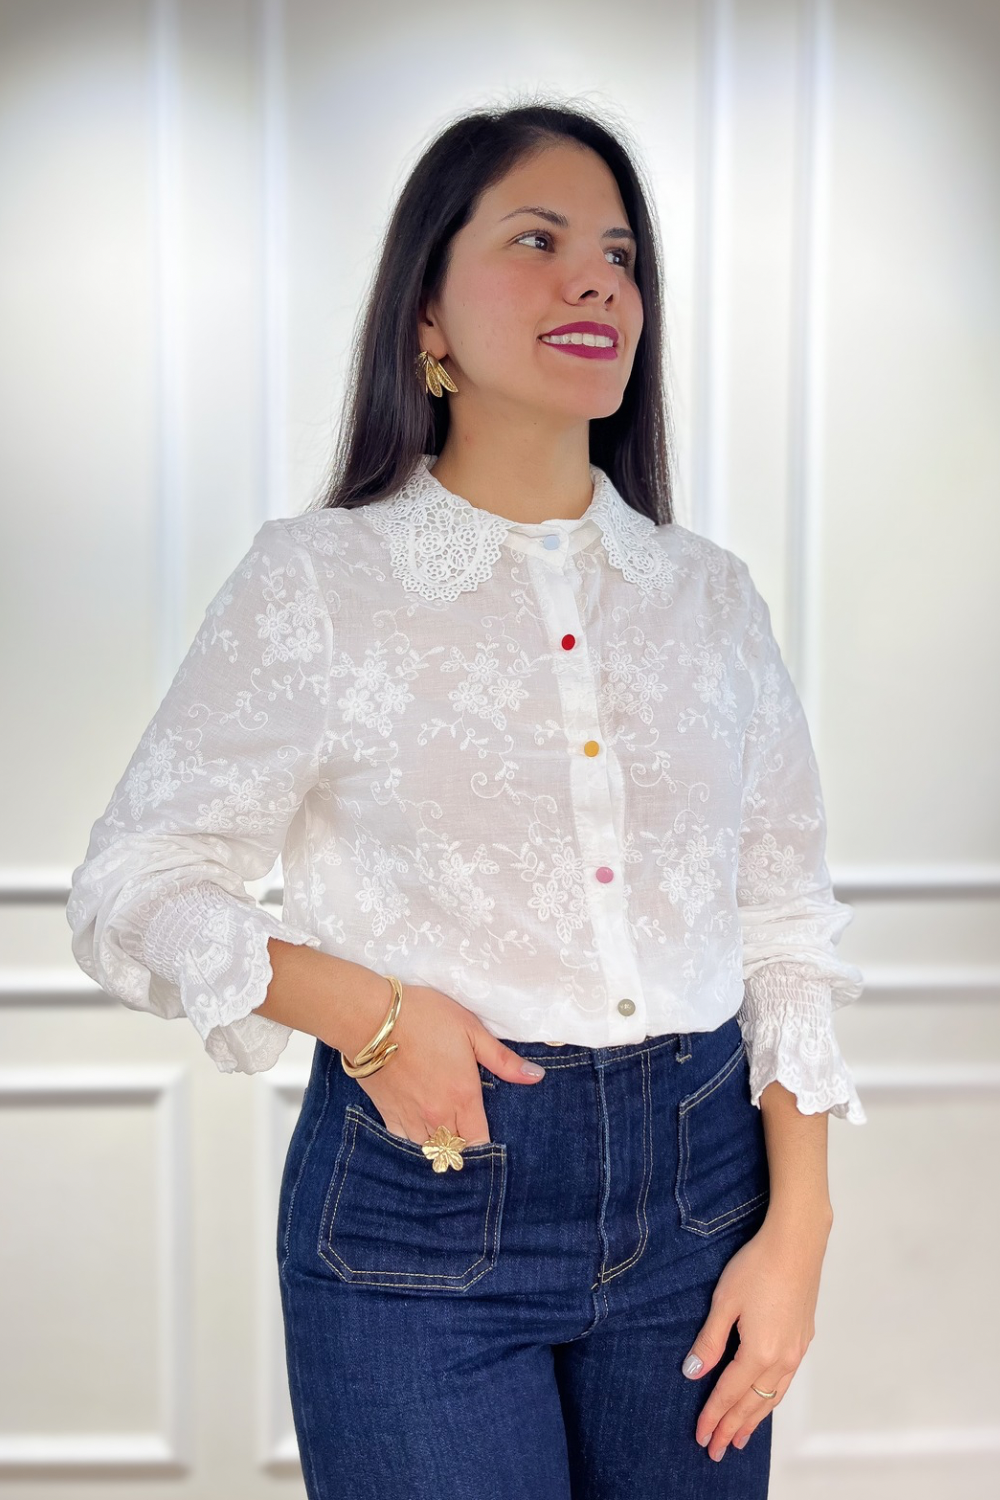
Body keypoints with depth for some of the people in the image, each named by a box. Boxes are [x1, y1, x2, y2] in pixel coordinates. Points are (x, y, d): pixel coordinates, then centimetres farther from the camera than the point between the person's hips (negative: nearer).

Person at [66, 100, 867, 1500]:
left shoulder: (710, 593, 6)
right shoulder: (316, 580, -4)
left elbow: (786, 925, 8)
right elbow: (131, 886, -2)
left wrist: (798, 1228, 1)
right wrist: (363, 1010, -16)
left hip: (698, 1184, 4)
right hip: (424, 1184, -3)